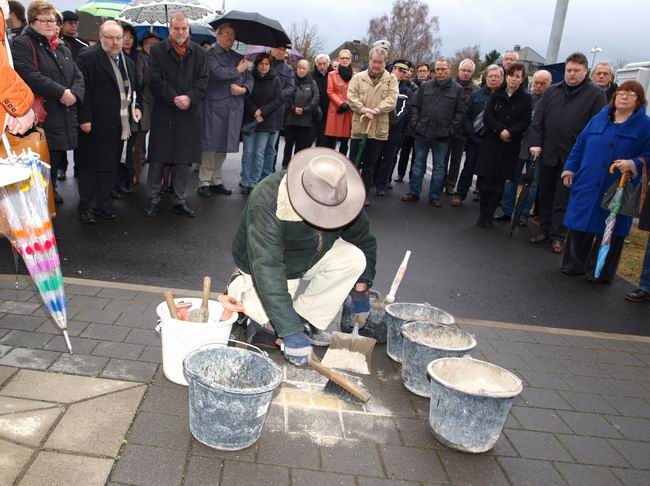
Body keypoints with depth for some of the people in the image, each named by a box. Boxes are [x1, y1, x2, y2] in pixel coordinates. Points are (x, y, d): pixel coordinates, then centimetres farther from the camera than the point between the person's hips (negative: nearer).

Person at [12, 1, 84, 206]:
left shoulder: (63, 49, 22)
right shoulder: (22, 44, -3)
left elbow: (78, 76, 13)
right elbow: (30, 76, -18)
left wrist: (74, 94, -8)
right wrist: (62, 92, -18)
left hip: (64, 120, 7)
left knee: (56, 163, 14)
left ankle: (52, 190, 28)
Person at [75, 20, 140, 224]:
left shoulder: (128, 62, 14)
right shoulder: (87, 58, -9)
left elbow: (133, 89, 23)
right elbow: (82, 90, -14)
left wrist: (135, 107, 6)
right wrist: (85, 119, -18)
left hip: (118, 126, 6)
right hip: (94, 125, -6)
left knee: (110, 167, 11)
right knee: (90, 166, 3)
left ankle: (103, 204, 22)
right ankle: (87, 207, 12)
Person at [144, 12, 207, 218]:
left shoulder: (199, 52, 9)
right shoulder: (157, 50, 2)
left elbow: (202, 81, 2)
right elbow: (156, 81, -5)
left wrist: (189, 97, -14)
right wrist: (174, 98, -16)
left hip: (189, 114, 2)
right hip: (163, 113, -2)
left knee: (184, 160, 6)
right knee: (157, 159, 2)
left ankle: (179, 201, 16)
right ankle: (153, 199, 13)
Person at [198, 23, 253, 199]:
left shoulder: (239, 58, 18)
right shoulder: (210, 54, 0)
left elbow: (250, 79, 13)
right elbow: (217, 72, -17)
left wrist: (243, 89, -8)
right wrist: (237, 71, -5)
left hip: (234, 108, 6)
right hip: (215, 106, -5)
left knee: (224, 146, 10)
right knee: (211, 145, -5)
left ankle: (216, 181, 19)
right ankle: (204, 183, 2)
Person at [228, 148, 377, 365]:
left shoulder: (340, 198, -21)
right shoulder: (268, 203, -38)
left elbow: (365, 240, -2)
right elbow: (267, 269, -43)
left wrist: (361, 288, -1)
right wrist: (291, 332, -46)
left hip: (312, 257, 5)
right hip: (264, 261, -5)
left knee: (354, 258, -21)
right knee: (272, 322, -23)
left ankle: (307, 321, -9)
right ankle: (239, 289, 8)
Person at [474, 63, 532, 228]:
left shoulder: (525, 98, 3)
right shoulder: (496, 95, 7)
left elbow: (525, 122, -3)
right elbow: (487, 116, -1)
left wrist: (510, 132, -18)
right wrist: (500, 130, -15)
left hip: (510, 145, -1)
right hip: (491, 142, 1)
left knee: (500, 181, 2)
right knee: (486, 179, -2)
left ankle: (490, 215, 11)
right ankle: (483, 213, 8)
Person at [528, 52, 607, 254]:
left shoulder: (596, 95, -1)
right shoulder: (551, 91, 10)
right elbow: (538, 120, 8)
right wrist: (536, 143, -3)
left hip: (573, 156, -4)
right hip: (547, 153, 4)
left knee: (563, 199, 2)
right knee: (545, 195, 12)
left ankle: (558, 236, 11)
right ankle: (544, 230, 24)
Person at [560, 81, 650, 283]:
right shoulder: (598, 120, 10)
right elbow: (579, 146, 14)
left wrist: (633, 164, -21)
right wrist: (569, 170, 9)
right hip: (586, 188, 3)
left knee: (610, 232, 5)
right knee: (579, 228, 8)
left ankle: (600, 272, 19)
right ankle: (574, 264, 24)